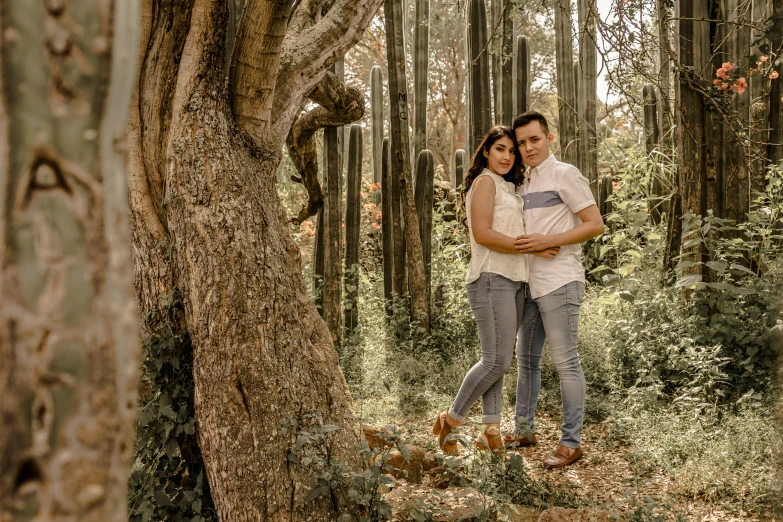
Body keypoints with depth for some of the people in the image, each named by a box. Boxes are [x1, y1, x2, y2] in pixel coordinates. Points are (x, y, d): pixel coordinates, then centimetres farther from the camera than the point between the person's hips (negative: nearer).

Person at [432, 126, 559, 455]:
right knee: (496, 360, -12)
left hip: (513, 281, 9)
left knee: (499, 360, 6)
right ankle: (450, 421, 2)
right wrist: (531, 247, -14)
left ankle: (491, 432, 9)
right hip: (492, 279, -9)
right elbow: (482, 234, -14)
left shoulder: (508, 187, 24)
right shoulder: (485, 181, -3)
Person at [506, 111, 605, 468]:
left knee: (565, 362, -4)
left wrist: (547, 242, -18)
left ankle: (571, 442, 3)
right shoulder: (522, 184, 17)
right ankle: (523, 430, 26)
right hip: (530, 283, 8)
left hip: (559, 282, -8)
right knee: (526, 359, 14)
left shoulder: (565, 175, -6)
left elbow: (595, 224, -11)